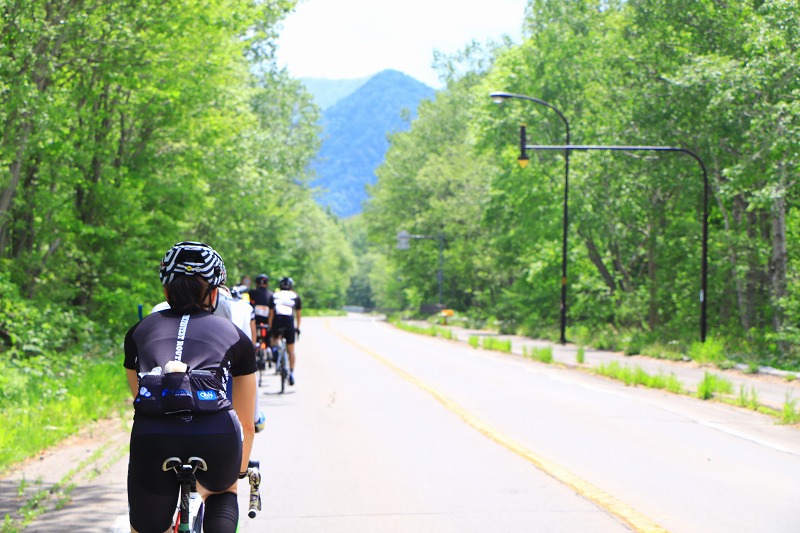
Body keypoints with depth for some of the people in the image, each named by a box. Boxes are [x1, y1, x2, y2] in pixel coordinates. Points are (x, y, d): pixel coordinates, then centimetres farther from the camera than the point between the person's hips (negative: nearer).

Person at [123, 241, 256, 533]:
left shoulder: (139, 332, 28)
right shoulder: (235, 336, 25)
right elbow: (247, 423, 34)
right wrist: (239, 471, 52)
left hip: (152, 437, 0)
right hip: (215, 436, 0)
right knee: (221, 490, 36)